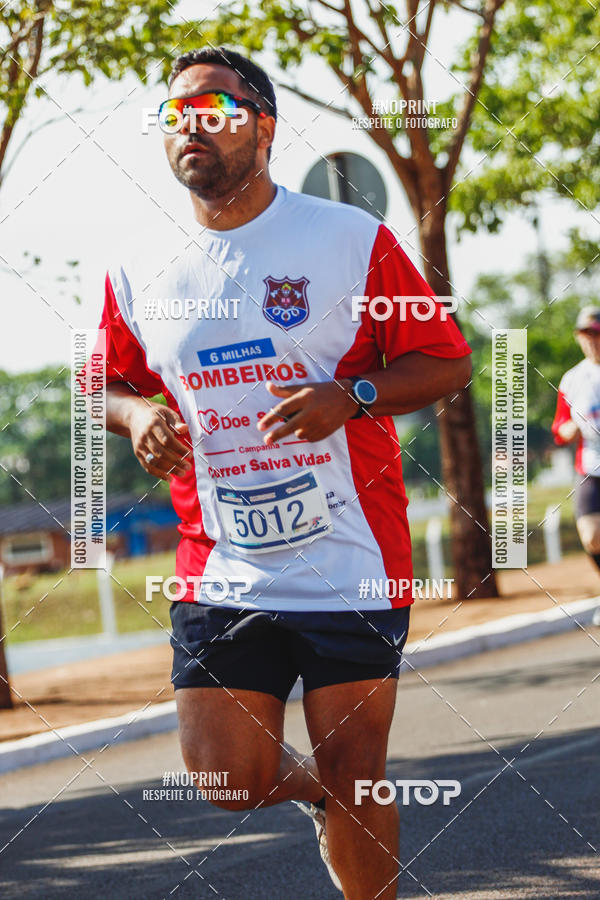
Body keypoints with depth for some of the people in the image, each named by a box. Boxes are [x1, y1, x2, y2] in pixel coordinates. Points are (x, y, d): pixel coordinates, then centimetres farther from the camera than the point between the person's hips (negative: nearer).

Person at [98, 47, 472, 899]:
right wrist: (136, 414, -4)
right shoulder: (138, 271, 5)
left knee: (354, 784, 1)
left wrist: (350, 396, -18)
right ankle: (315, 792, 31)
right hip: (221, 572, 3)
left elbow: (448, 361, -1)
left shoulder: (351, 239, -4)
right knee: (228, 780, -3)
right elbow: (108, 383, 20)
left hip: (352, 565, -2)